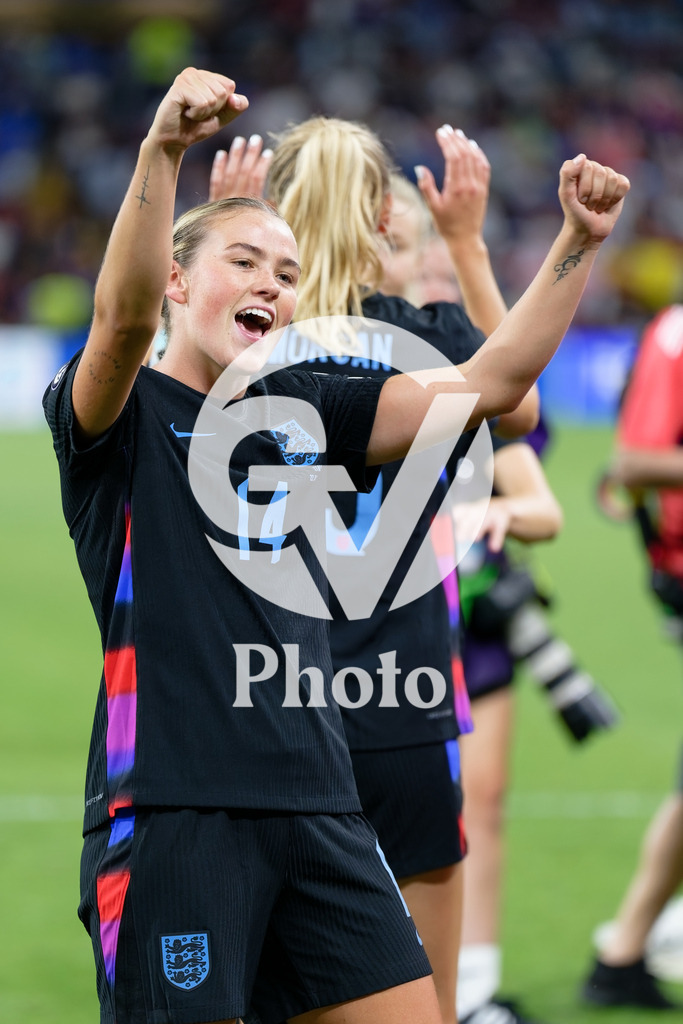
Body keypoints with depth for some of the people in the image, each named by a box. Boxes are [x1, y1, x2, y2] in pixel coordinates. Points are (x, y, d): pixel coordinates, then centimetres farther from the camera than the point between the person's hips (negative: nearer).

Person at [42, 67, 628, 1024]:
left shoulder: (301, 412, 18)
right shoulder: (121, 415, 1)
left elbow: (491, 384, 15)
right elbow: (124, 316, -22)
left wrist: (578, 243, 3)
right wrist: (162, 151, -38)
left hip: (317, 806, 6)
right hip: (172, 804, -6)